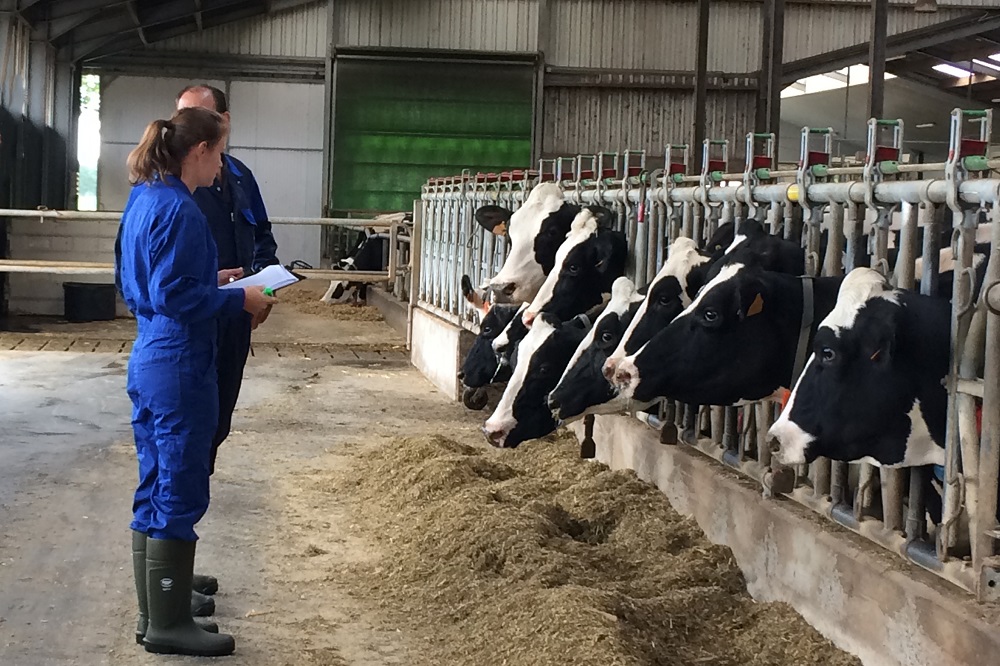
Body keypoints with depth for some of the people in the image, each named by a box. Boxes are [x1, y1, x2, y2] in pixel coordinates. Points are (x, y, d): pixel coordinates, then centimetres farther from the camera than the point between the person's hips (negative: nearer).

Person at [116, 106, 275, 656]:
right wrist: (239, 300, -12)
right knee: (179, 496, -1)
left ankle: (153, 614, 23)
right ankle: (168, 625, 7)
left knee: (155, 491, 15)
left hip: (148, 361, 10)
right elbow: (174, 296, -22)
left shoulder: (142, 199, 11)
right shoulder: (179, 209, -17)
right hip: (179, 367, -10)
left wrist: (211, 280, 16)